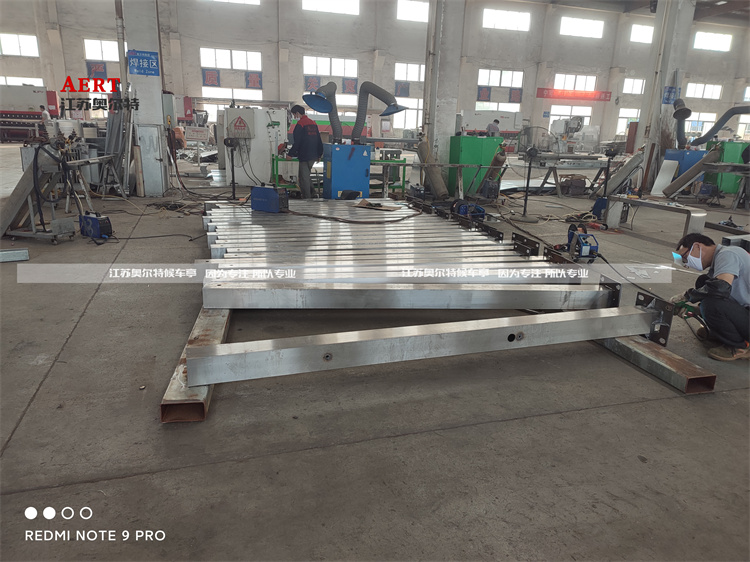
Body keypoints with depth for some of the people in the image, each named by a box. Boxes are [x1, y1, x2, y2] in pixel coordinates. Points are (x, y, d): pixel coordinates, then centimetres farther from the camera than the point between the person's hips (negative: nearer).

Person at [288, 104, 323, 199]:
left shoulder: (300, 124, -11)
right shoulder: (313, 123, 14)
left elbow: (297, 142, -14)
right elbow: (319, 140, 16)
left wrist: (291, 154, -7)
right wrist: (319, 154, 21)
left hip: (304, 156, -8)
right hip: (314, 156, 8)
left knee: (304, 178, -1)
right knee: (306, 176, 20)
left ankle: (306, 197, 1)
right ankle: (312, 194, 20)